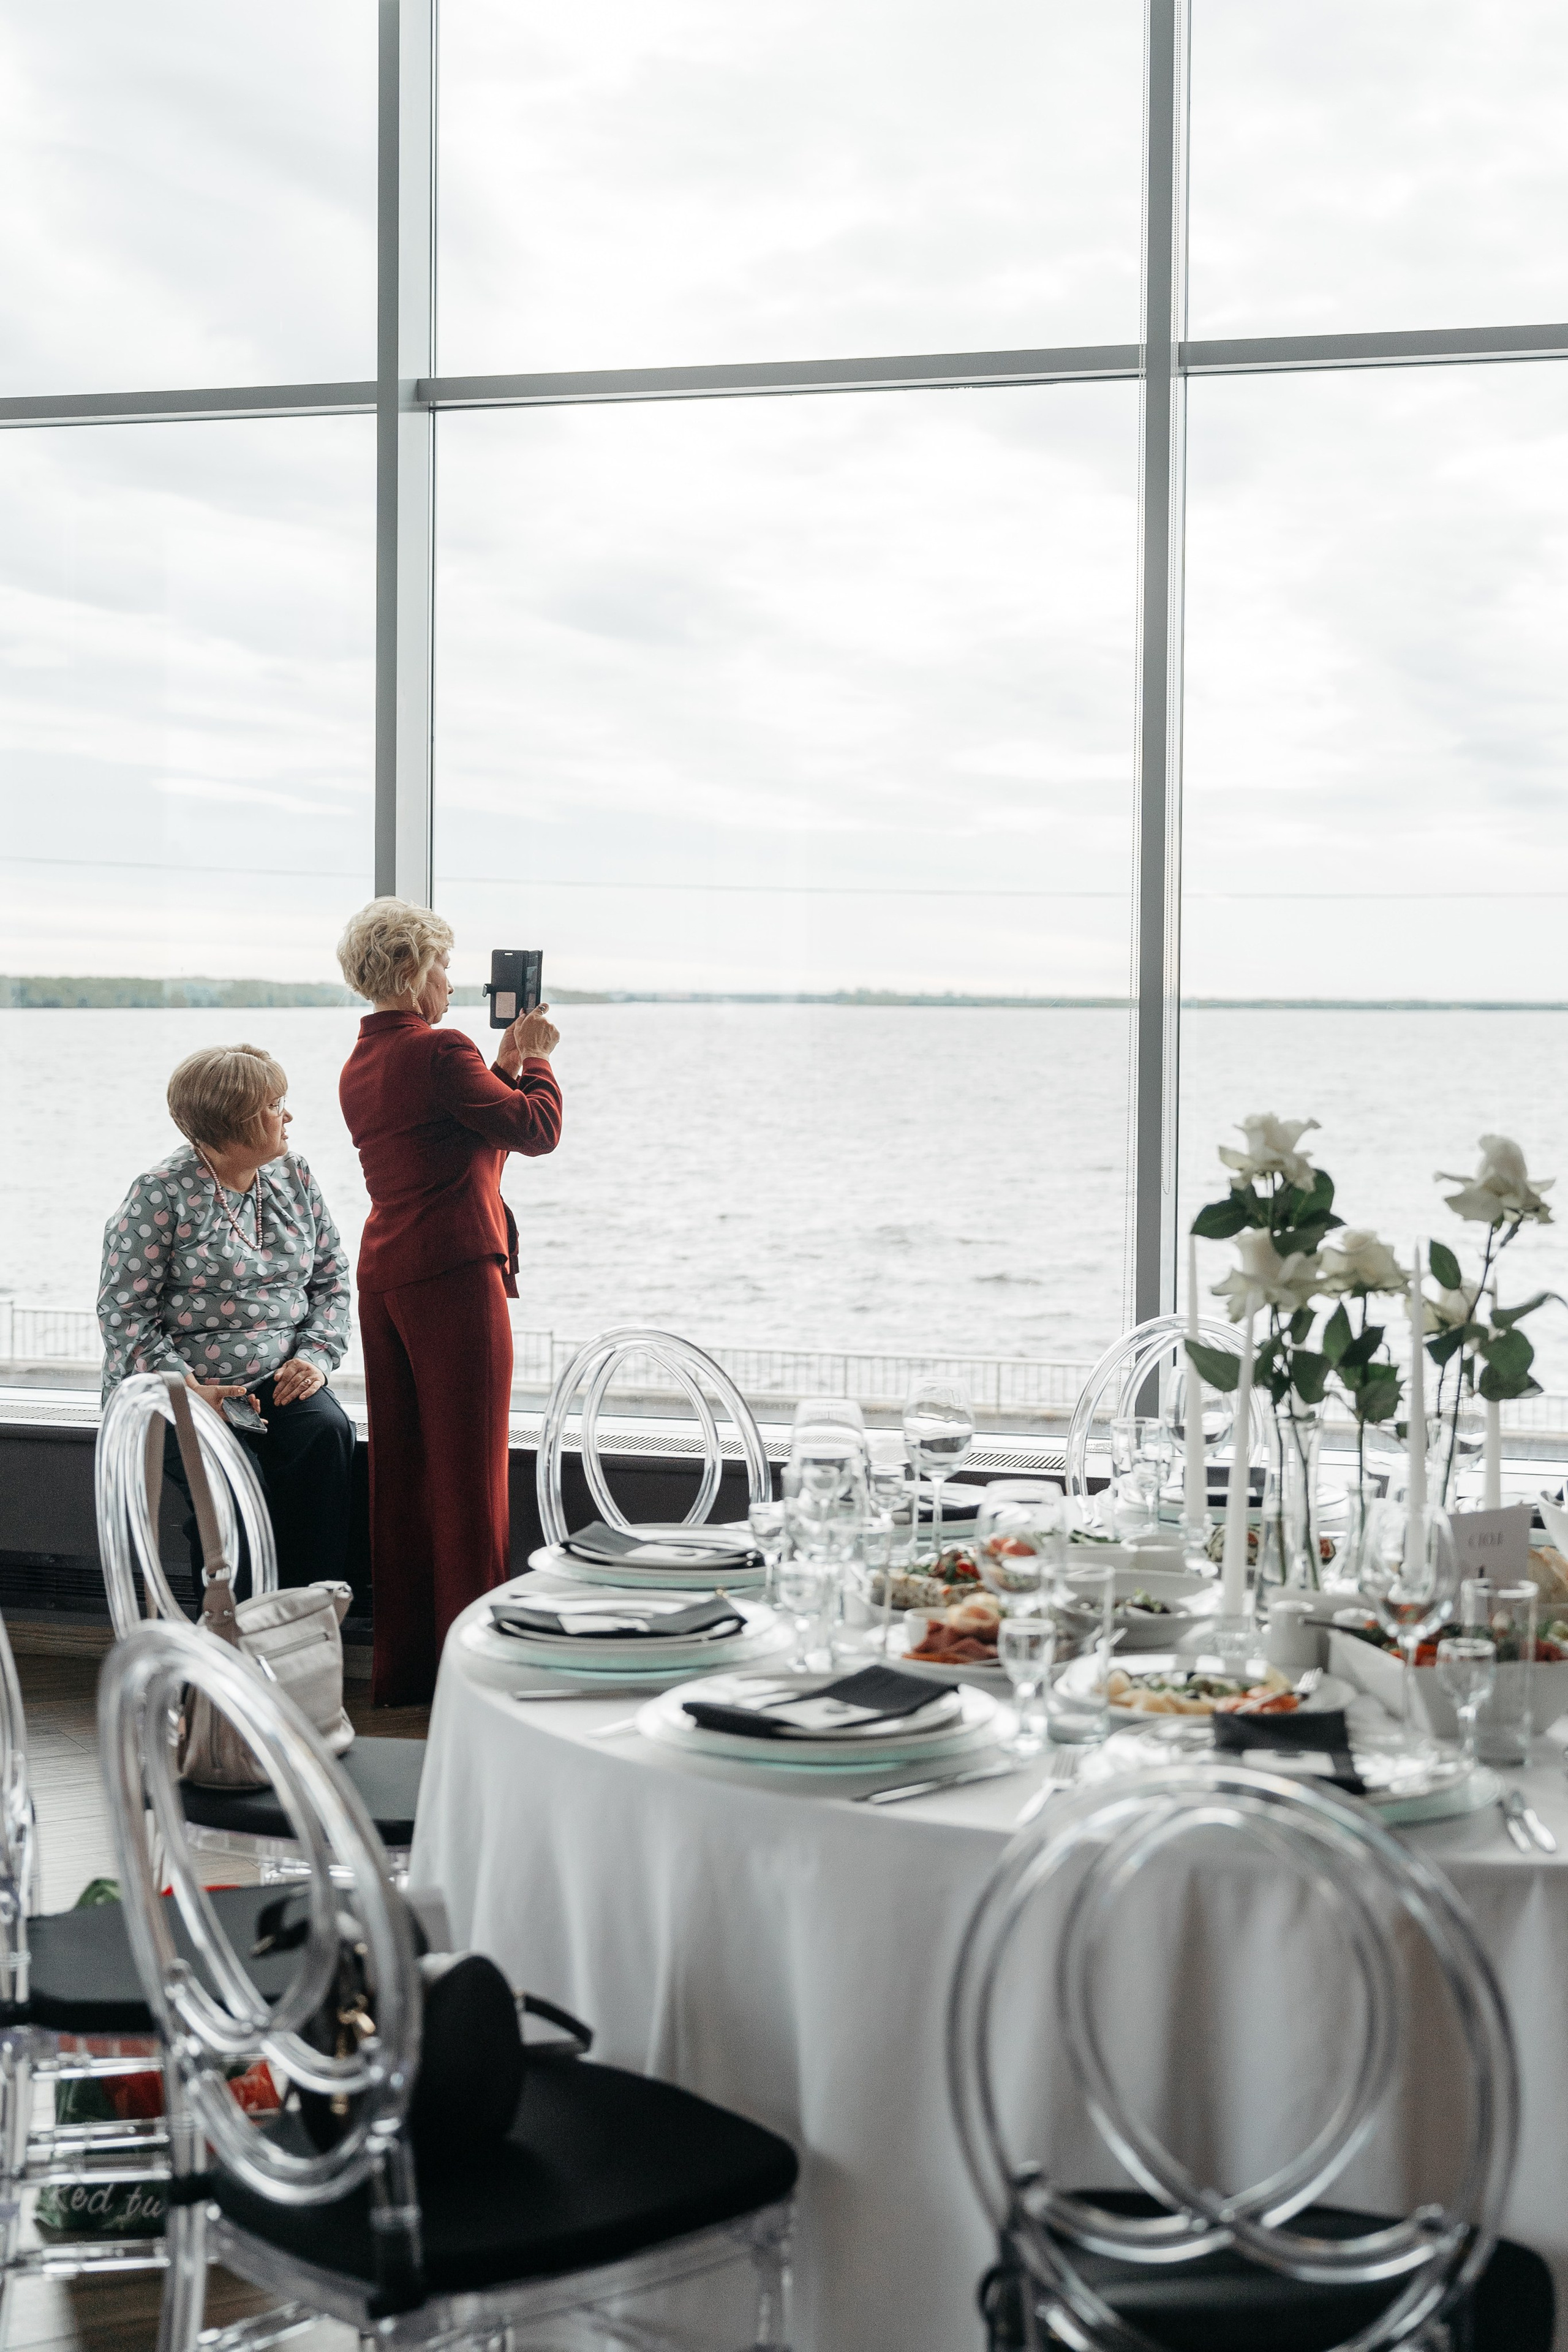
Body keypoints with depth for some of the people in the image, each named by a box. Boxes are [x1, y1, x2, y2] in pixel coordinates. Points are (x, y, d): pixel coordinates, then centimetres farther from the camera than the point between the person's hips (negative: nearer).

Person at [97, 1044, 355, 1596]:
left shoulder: (292, 1174, 10)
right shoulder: (161, 1194, -7)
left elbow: (332, 1276, 15)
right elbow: (123, 1312, -8)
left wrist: (316, 1354, -4)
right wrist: (187, 1388, -20)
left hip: (281, 1382, 5)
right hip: (176, 1390, -4)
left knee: (327, 1432, -28)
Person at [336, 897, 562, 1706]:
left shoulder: (359, 1065, 13)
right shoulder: (438, 1051, -14)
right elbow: (537, 1129, -10)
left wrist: (506, 1060, 23)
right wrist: (535, 1056, 5)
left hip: (383, 1275, 9)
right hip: (454, 1274, -9)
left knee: (400, 1468, 12)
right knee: (469, 1468, -1)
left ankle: (401, 1667, 17)